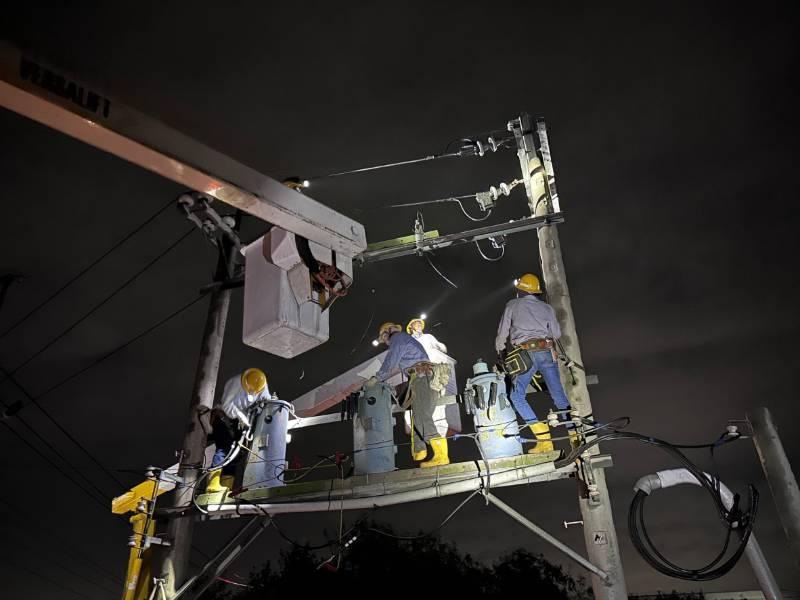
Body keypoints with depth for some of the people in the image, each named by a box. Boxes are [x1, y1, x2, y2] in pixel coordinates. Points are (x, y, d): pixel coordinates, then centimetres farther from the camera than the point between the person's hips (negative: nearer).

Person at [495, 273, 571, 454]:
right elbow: (557, 333, 13)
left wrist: (500, 351, 28)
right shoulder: (547, 307, 16)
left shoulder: (513, 305, 10)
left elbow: (502, 332, 11)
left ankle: (544, 440, -5)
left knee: (517, 396, 4)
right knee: (559, 396, 7)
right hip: (547, 353, 4)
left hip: (526, 354, -3)